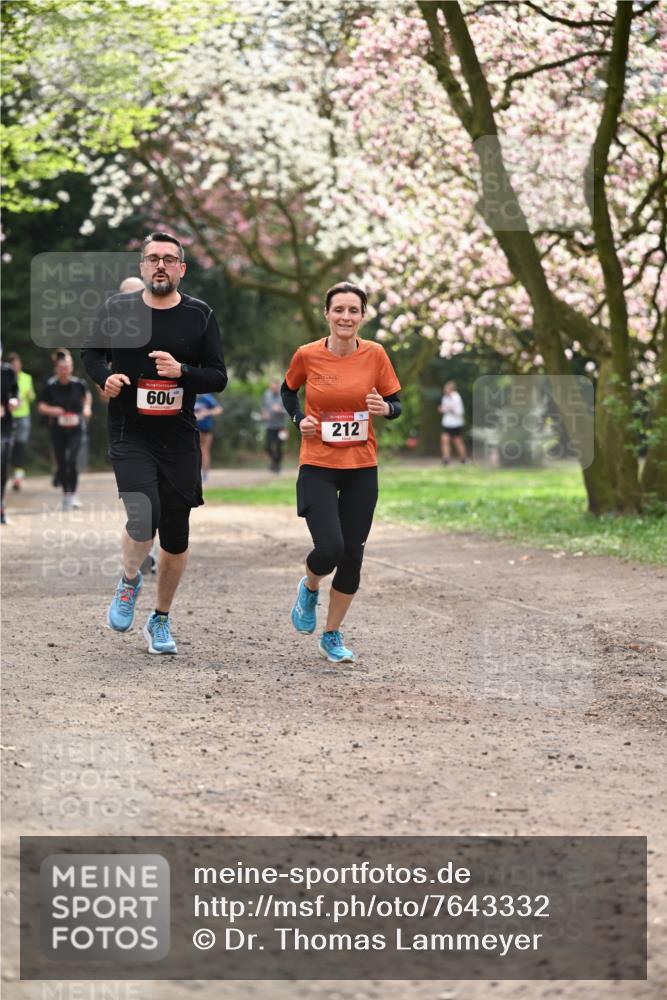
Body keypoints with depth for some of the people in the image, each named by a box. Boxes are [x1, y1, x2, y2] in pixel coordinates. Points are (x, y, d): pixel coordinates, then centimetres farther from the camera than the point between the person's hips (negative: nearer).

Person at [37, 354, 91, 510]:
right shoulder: (50, 386, -6)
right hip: (57, 430, 1)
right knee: (61, 463, 5)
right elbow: (41, 406, 1)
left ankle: (73, 494, -8)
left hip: (75, 429, -1)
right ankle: (65, 494, 23)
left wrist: (87, 407, 4)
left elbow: (87, 395, 20)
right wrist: (51, 410, -18)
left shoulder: (78, 384, -2)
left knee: (72, 459, -15)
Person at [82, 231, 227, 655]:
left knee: (176, 536, 6)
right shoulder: (118, 308, 1)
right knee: (144, 518, -22)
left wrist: (182, 371, -17)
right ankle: (130, 580, 11)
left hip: (179, 438, 2)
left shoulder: (200, 315, 1)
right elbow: (92, 353, 16)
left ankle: (161, 620, 26)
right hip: (130, 434, -2)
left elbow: (219, 377, 2)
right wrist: (105, 377, -6)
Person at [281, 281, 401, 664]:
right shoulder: (307, 355, -5)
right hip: (318, 466, -2)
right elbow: (288, 390, 14)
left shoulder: (375, 354, -4)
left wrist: (385, 408, -18)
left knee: (352, 556, 4)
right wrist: (299, 419, -4)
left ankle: (333, 635, 23)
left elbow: (396, 404, 4)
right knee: (330, 549, -16)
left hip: (362, 468, 2)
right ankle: (310, 588, 21)